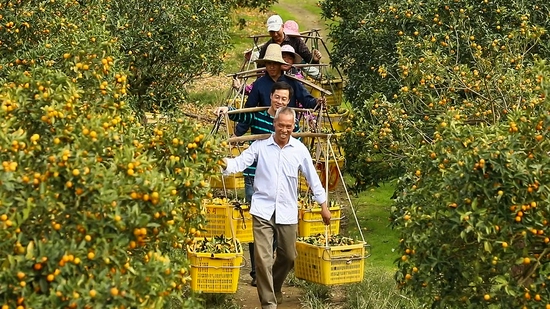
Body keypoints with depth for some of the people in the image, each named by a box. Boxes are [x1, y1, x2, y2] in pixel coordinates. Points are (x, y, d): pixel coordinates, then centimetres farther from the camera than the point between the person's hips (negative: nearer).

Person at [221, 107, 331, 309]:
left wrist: (323, 205, 13)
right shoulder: (260, 146, 0)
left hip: (287, 212, 2)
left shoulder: (300, 150, 4)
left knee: (288, 256, 13)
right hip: (263, 210, -2)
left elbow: (313, 178, 10)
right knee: (263, 258, -9)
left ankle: (275, 289, 40)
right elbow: (240, 163, -8)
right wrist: (225, 163, -30)